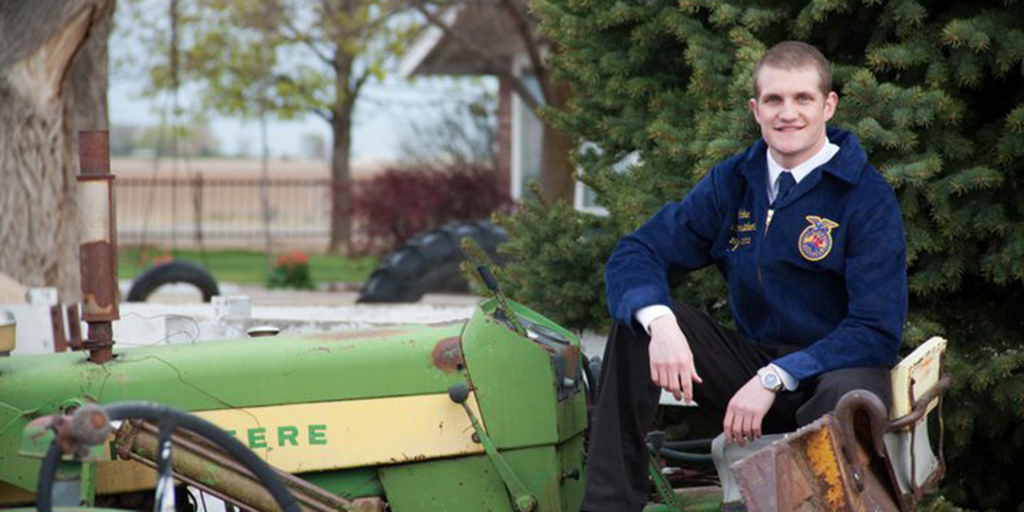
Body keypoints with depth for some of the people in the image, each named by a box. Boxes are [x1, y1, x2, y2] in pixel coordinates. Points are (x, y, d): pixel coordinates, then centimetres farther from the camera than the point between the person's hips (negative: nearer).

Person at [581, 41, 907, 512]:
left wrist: (775, 379, -25)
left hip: (833, 369, -5)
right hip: (754, 366, 5)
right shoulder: (733, 183, 4)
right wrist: (659, 322, -24)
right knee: (638, 321, -14)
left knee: (848, 394, -40)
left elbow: (877, 330, -16)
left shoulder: (867, 196, -10)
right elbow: (635, 255, -1)